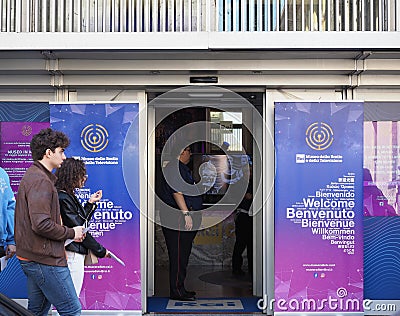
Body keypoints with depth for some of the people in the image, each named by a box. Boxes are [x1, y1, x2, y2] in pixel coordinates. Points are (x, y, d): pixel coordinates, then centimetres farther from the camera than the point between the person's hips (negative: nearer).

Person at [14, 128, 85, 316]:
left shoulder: (31, 176, 16)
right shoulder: (40, 181, -17)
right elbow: (41, 224, -25)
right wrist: (71, 233, -12)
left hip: (30, 258, 11)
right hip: (45, 259, -11)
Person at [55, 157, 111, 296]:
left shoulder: (68, 196, 14)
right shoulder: (63, 198, -17)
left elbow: (81, 220, 18)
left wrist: (90, 203, 13)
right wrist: (100, 251, -10)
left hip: (77, 253, 10)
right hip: (73, 254, -10)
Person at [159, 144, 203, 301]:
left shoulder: (183, 168, 22)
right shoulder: (174, 168, -12)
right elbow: (176, 192, -22)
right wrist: (186, 213, -26)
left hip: (185, 218, 11)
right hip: (177, 218, -11)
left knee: (183, 255, 13)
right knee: (178, 255, -7)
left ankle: (179, 288, 20)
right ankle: (177, 291, -2)